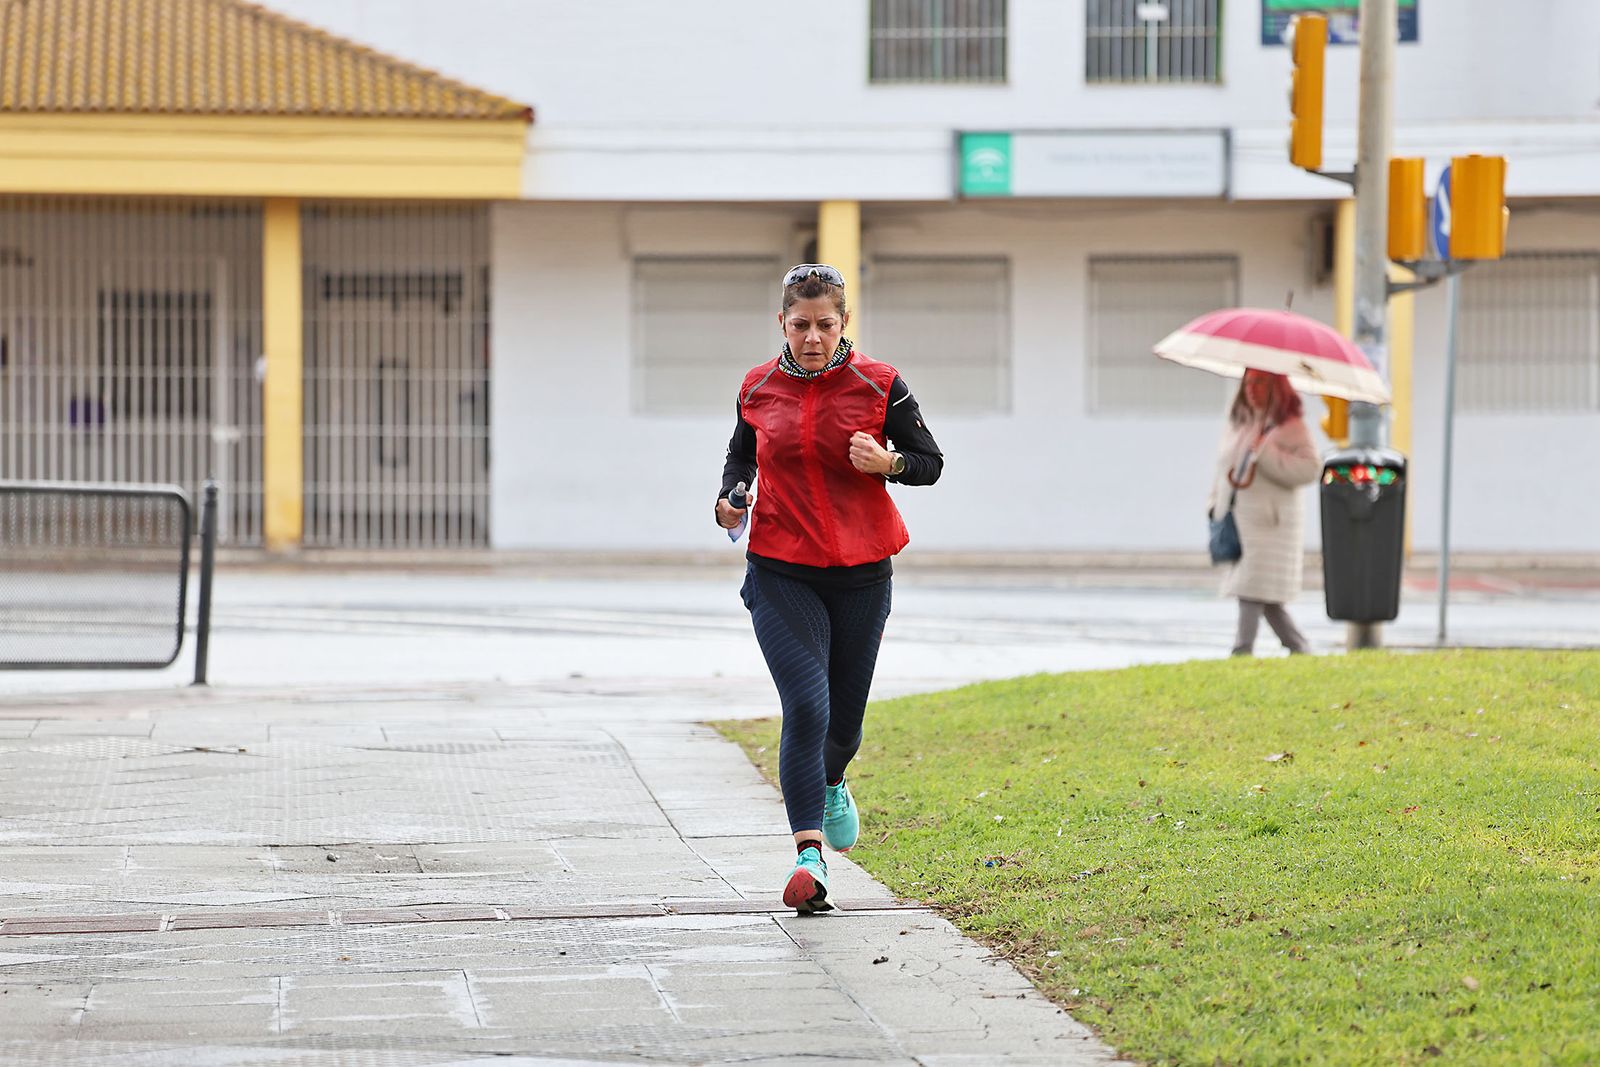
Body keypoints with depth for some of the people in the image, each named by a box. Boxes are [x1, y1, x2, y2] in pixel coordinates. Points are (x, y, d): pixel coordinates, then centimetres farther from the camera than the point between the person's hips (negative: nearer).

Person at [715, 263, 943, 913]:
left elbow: (930, 462, 3)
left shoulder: (879, 385, -3)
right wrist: (731, 497, 0)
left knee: (844, 715, 12)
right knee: (805, 707, -17)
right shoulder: (759, 388, 2)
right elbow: (742, 452, 21)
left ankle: (831, 786, 49)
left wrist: (886, 461, -18)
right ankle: (809, 854, -20)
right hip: (781, 573, -1)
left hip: (861, 574, 1)